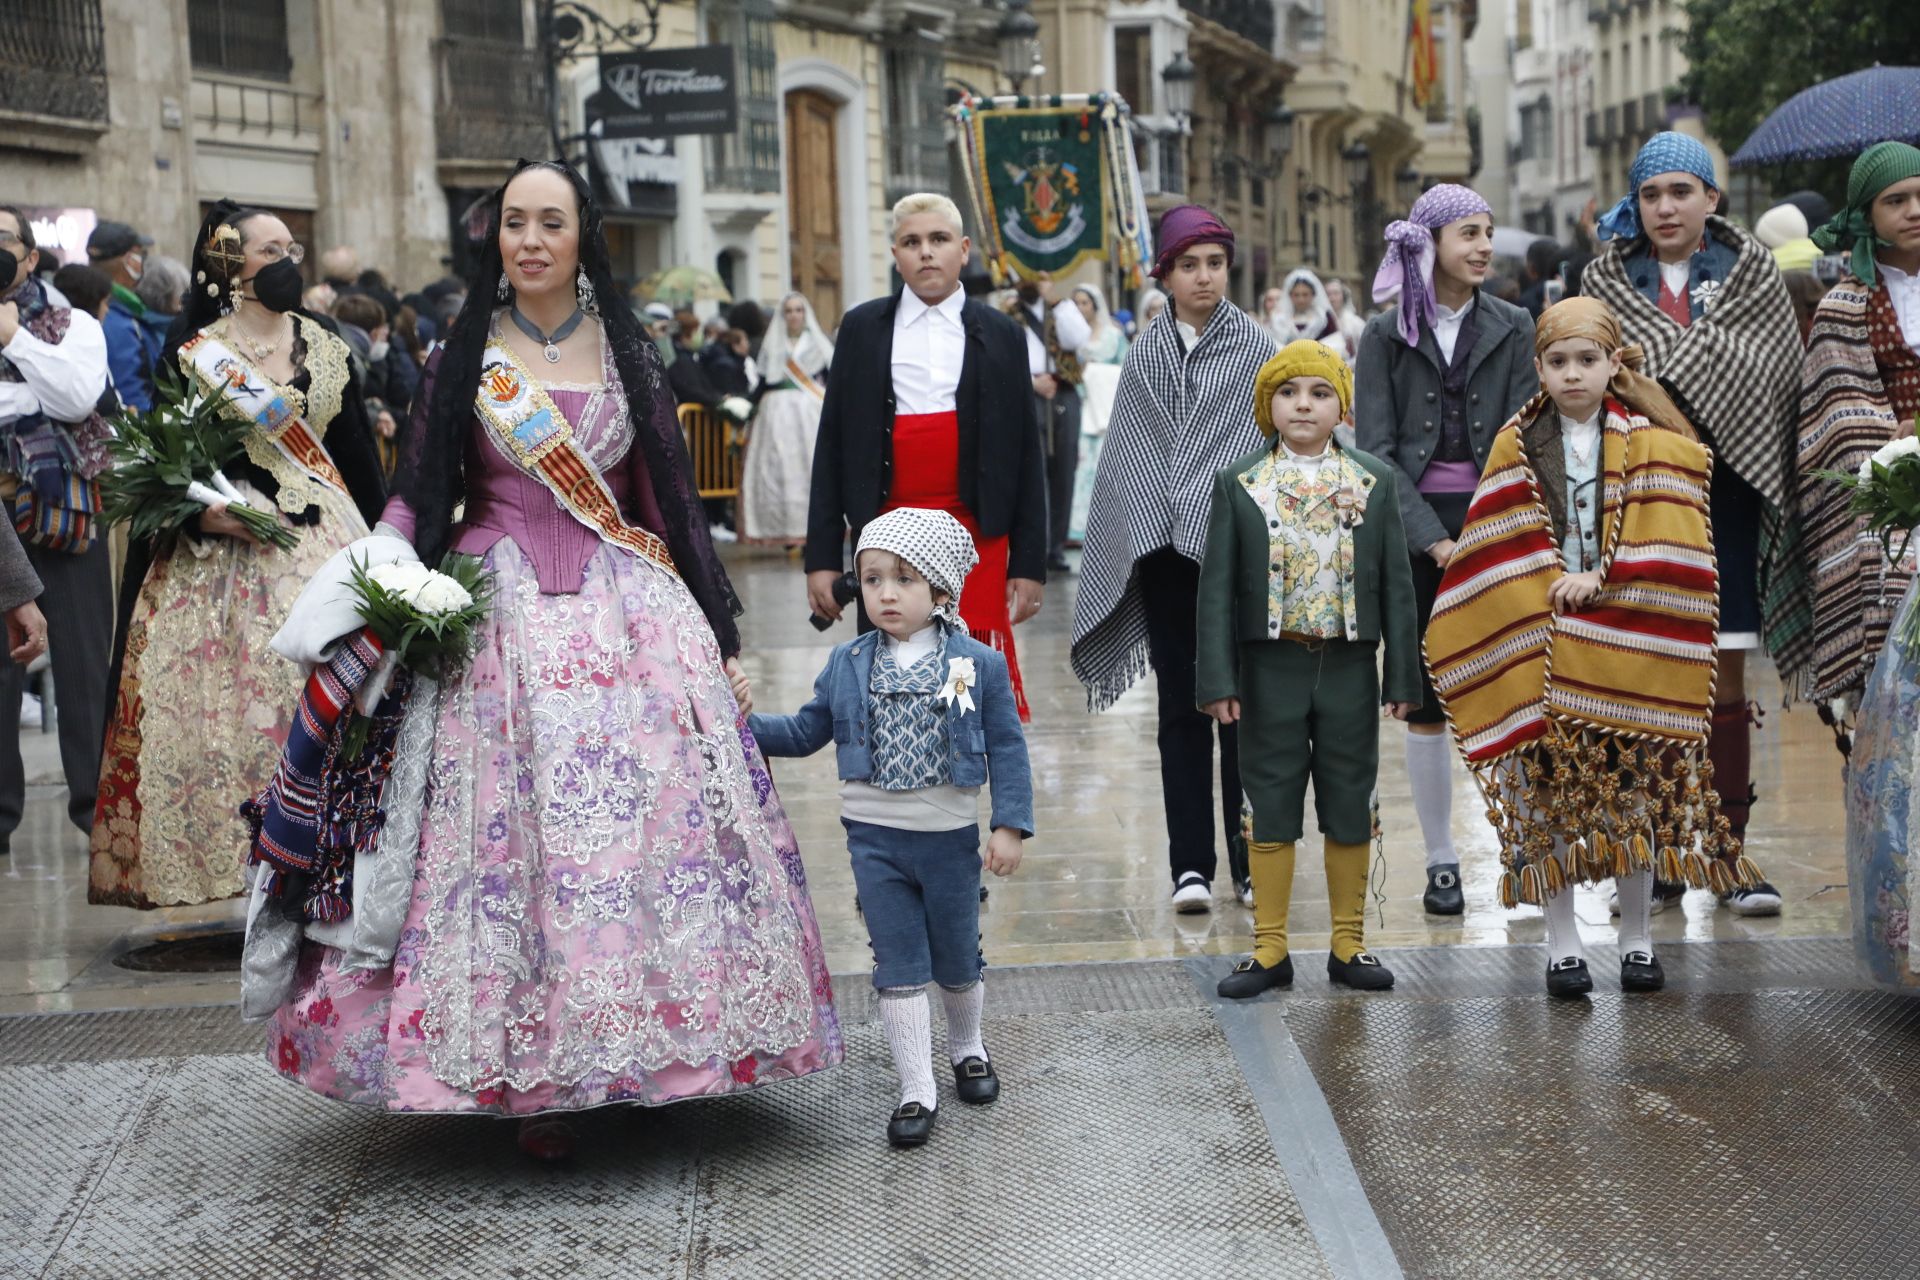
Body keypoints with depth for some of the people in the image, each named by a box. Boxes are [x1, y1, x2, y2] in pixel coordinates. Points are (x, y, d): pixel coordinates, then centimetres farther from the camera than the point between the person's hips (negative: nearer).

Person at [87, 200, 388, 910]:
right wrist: (200, 509, -21)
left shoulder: (326, 346, 12)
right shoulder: (194, 353, 0)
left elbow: (357, 451, 15)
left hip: (327, 541, 4)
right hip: (232, 548, -4)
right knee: (246, 708, -8)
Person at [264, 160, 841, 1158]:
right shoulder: (466, 356, 7)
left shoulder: (627, 353, 10)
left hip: (630, 615, 1)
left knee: (652, 813, -5)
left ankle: (645, 1044, 7)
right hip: (501, 617, -1)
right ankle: (534, 1082, 1)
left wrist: (719, 636, 10)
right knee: (512, 828, -5)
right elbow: (418, 494, 7)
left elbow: (670, 498, 11)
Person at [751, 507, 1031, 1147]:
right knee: (899, 968, 3)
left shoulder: (978, 665, -8)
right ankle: (916, 1090, 11)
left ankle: (967, 1046, 42)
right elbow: (806, 732, 9)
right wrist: (747, 725, -3)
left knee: (958, 962, 14)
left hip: (950, 838, -1)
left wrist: (1010, 826, -8)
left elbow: (1006, 749, -4)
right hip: (875, 840, 1)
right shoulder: (848, 664, 0)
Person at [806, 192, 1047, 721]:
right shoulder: (862, 329, 10)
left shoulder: (1001, 336, 9)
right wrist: (822, 554, 3)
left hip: (976, 540, 0)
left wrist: (1030, 562, 3)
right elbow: (833, 445, 9)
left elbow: (1025, 454, 9)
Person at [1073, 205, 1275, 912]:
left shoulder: (1255, 344, 1)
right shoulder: (1145, 352, 9)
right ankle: (1191, 865, 10)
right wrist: (1116, 549, 6)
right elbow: (1125, 455, 11)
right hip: (1164, 551, 3)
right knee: (1181, 707, 6)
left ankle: (1250, 863, 8)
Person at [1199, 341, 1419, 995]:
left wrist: (1403, 675, -1)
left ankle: (1349, 944, 19)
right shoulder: (1238, 484, 0)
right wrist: (1218, 680, -9)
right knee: (1271, 806, 5)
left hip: (1349, 668, 1)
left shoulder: (1374, 481, 4)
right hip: (1271, 667, -1)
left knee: (1350, 806, 8)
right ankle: (1270, 949, 14)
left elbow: (1396, 584, 4)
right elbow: (1217, 586, -2)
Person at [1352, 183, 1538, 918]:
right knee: (1425, 704, 2)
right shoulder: (1386, 336, 3)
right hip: (1416, 532, 0)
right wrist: (1433, 538, -11)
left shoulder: (1512, 328, 7)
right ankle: (1440, 862, 11)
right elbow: (1375, 451, -1)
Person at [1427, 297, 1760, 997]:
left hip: (1627, 647, 0)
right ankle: (1563, 947, 9)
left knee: (1635, 792, 5)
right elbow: (1497, 551, 2)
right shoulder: (1516, 447, 5)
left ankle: (1636, 941, 16)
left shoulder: (1651, 446, 3)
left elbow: (1663, 546, -5)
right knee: (1548, 801, 1)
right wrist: (1546, 597, -10)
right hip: (1538, 647, 0)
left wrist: (1601, 583, -14)